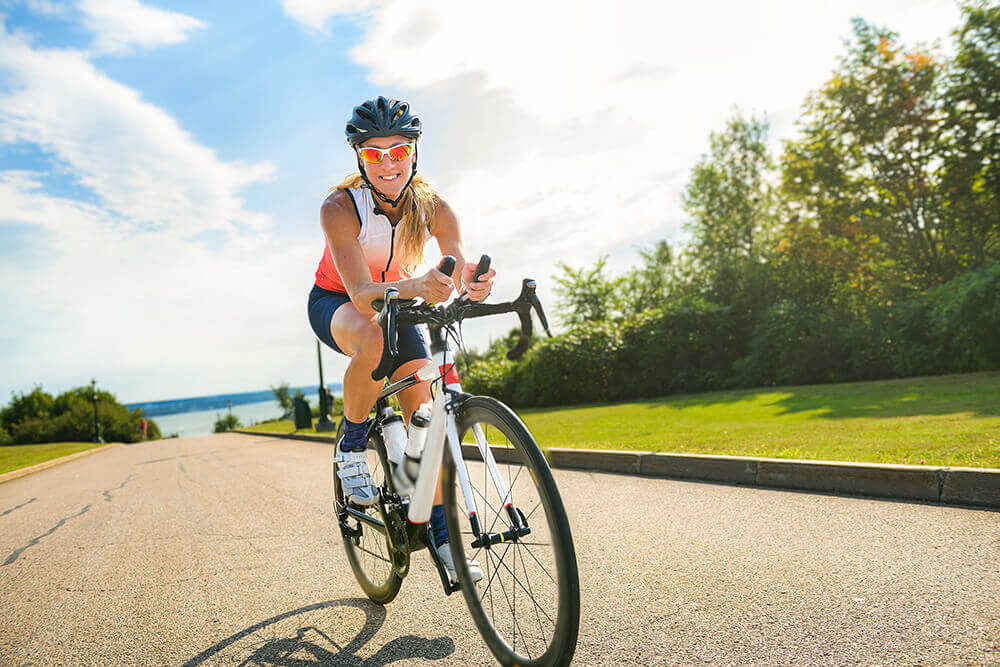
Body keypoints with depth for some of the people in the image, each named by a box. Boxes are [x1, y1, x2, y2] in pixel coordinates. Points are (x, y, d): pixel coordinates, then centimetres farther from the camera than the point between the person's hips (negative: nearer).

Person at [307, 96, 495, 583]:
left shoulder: (433, 208, -20)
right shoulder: (340, 208, -29)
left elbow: (461, 271, -28)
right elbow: (361, 293, -40)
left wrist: (471, 283, -54)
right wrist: (418, 286, -60)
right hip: (336, 303, -3)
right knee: (375, 339, -40)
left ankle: (440, 531, 2)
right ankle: (351, 446, -14)